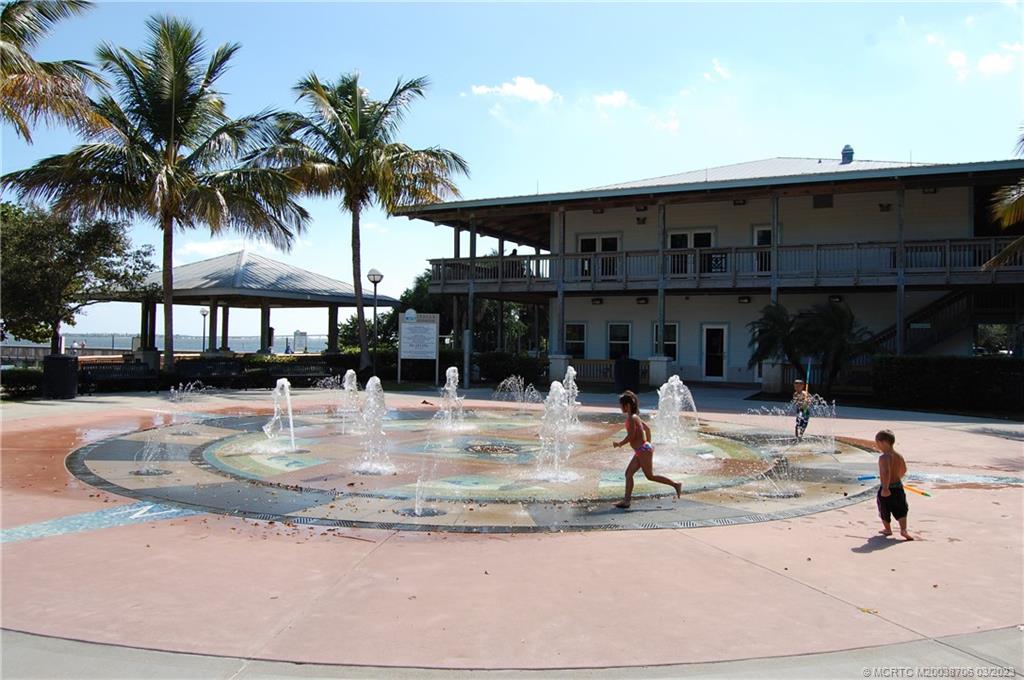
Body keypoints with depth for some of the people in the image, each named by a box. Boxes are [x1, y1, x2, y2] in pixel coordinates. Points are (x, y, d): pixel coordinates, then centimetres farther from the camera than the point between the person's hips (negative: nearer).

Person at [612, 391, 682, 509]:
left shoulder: (631, 418, -16)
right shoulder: (635, 417, 14)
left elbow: (630, 436, -22)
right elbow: (647, 429, 22)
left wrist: (619, 444, -8)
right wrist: (648, 444, 27)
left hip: (643, 450, -10)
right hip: (641, 451, 10)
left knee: (650, 476, -1)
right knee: (628, 473, 7)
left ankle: (675, 485, 7)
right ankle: (626, 500, 7)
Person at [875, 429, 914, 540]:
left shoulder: (883, 457, -21)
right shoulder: (899, 456, 3)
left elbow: (886, 472, -32)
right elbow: (904, 470, 17)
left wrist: (885, 488, -30)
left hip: (887, 488, -6)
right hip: (898, 486, 6)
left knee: (884, 510, 14)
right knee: (901, 510, 13)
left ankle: (887, 529, 27)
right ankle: (903, 529, -2)